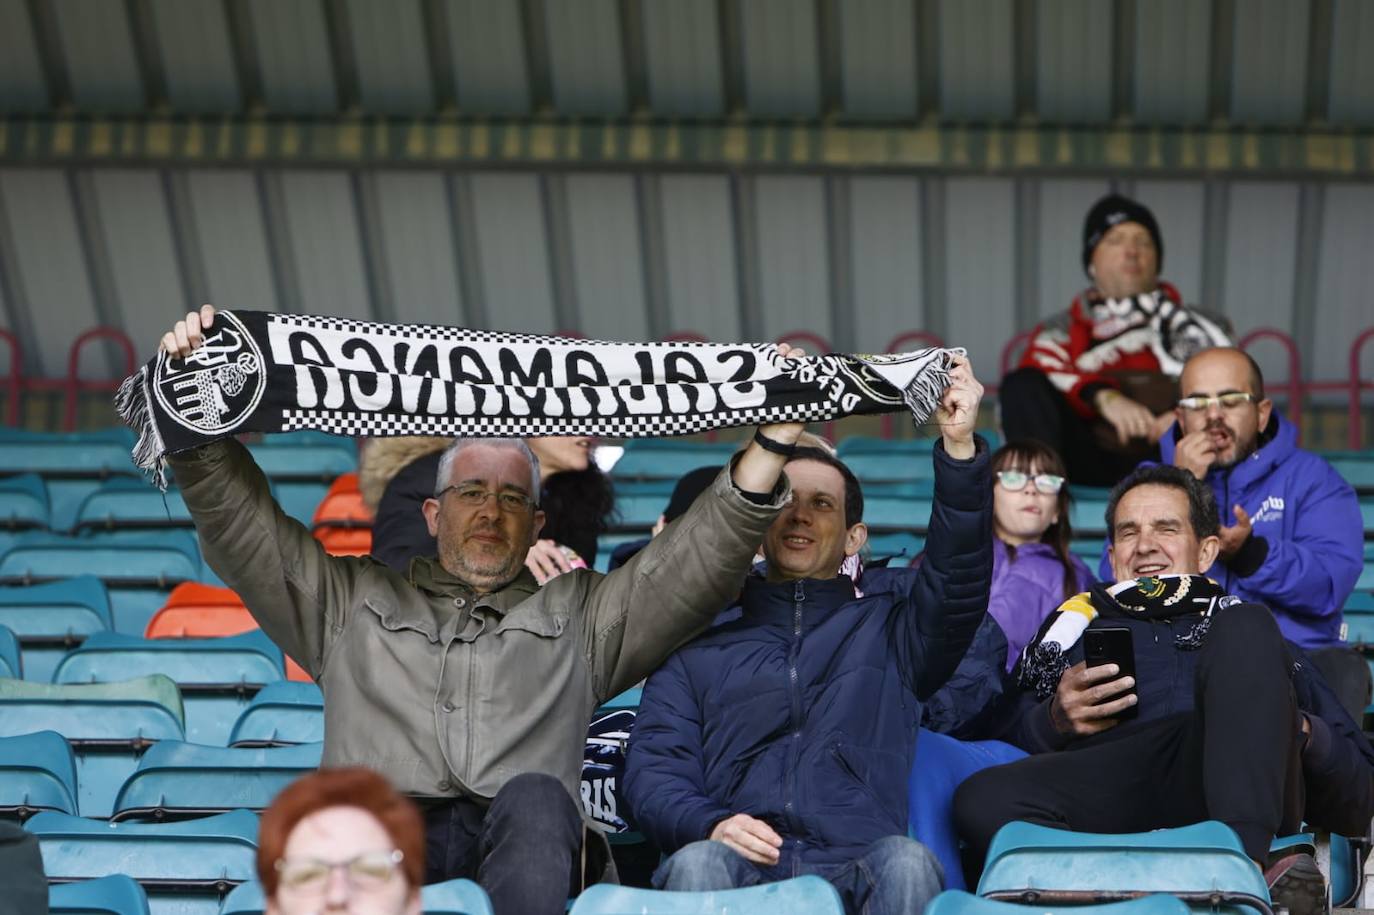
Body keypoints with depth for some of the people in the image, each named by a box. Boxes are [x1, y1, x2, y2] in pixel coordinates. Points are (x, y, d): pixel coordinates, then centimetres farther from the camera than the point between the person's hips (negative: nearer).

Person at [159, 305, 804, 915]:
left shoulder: (576, 613, 30)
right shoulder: (352, 600, 31)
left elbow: (698, 564, 20)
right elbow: (240, 527, 24)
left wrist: (773, 438, 10)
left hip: (526, 849, 0)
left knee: (534, 799, -37)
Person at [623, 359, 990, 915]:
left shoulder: (888, 619, 22)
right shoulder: (701, 634, 22)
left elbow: (958, 582, 1)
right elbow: (653, 767, 12)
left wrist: (959, 448, -13)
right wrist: (707, 825, -11)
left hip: (857, 865, 1)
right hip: (737, 864, -1)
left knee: (906, 862, -33)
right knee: (695, 864, -35)